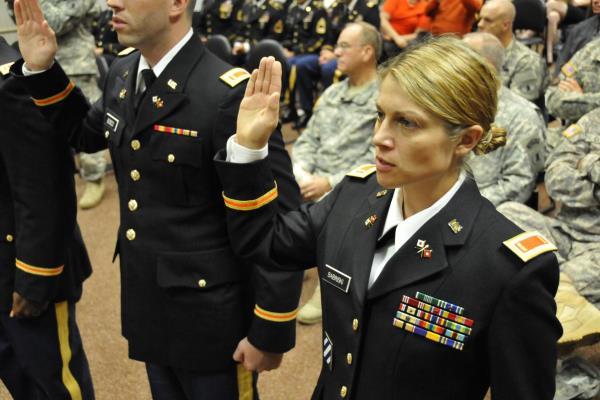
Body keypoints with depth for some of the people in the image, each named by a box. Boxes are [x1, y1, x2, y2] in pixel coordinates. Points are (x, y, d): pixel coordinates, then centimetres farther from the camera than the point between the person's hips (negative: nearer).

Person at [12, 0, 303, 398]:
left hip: (209, 317, -7)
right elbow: (87, 133, 22)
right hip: (149, 307, 8)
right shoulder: (122, 75, 1)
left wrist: (270, 332, -16)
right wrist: (40, 70, 6)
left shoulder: (230, 94, -24)